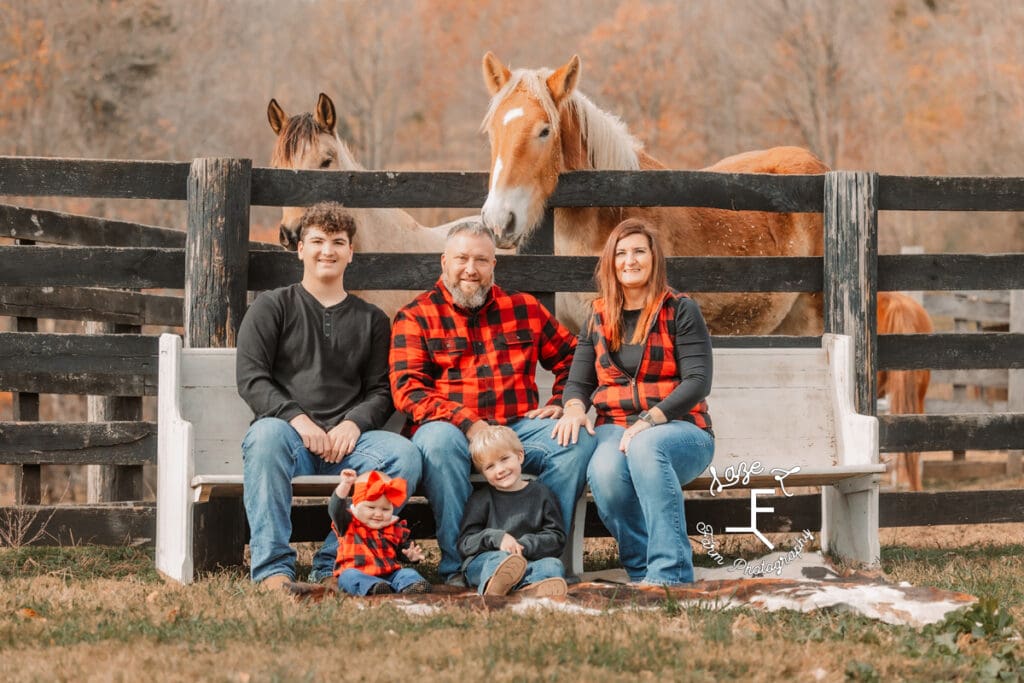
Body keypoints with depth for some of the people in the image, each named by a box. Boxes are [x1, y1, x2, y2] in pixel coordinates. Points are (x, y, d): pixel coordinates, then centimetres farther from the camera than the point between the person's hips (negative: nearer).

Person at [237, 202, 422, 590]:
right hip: (287, 431, -2)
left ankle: (335, 563, -26)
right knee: (266, 435, -39)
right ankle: (273, 567, -36)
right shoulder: (273, 307, 15)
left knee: (404, 454, -30)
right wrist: (297, 419, -14)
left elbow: (380, 391, 15)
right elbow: (251, 379, 3)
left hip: (346, 440, 2)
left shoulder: (371, 320, 23)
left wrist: (354, 423, -9)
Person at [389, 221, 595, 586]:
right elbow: (408, 390, -6)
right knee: (439, 441, -38)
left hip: (520, 427, 3)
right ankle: (457, 565, -29)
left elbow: (572, 357, 26)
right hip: (452, 429, -3)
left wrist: (563, 403, 5)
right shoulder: (416, 316, 6)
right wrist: (467, 423, -20)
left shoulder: (524, 309, 17)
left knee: (579, 439, -24)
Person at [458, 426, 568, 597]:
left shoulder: (540, 493, 14)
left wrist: (525, 545, -12)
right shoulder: (480, 500, 13)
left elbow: (557, 538, 7)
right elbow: (465, 545, 5)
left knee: (553, 565, -28)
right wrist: (496, 538, -14)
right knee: (499, 558, -34)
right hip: (482, 562, -1)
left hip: (528, 560, 2)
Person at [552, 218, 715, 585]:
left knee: (646, 447, -40)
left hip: (679, 431, -3)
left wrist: (649, 420, -20)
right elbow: (578, 381, 15)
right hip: (615, 428, 3)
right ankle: (643, 572, -26)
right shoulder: (598, 320, 17)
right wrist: (574, 407, -11)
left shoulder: (680, 311, 4)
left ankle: (670, 575, -43)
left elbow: (698, 381, -6)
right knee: (604, 470, -35)